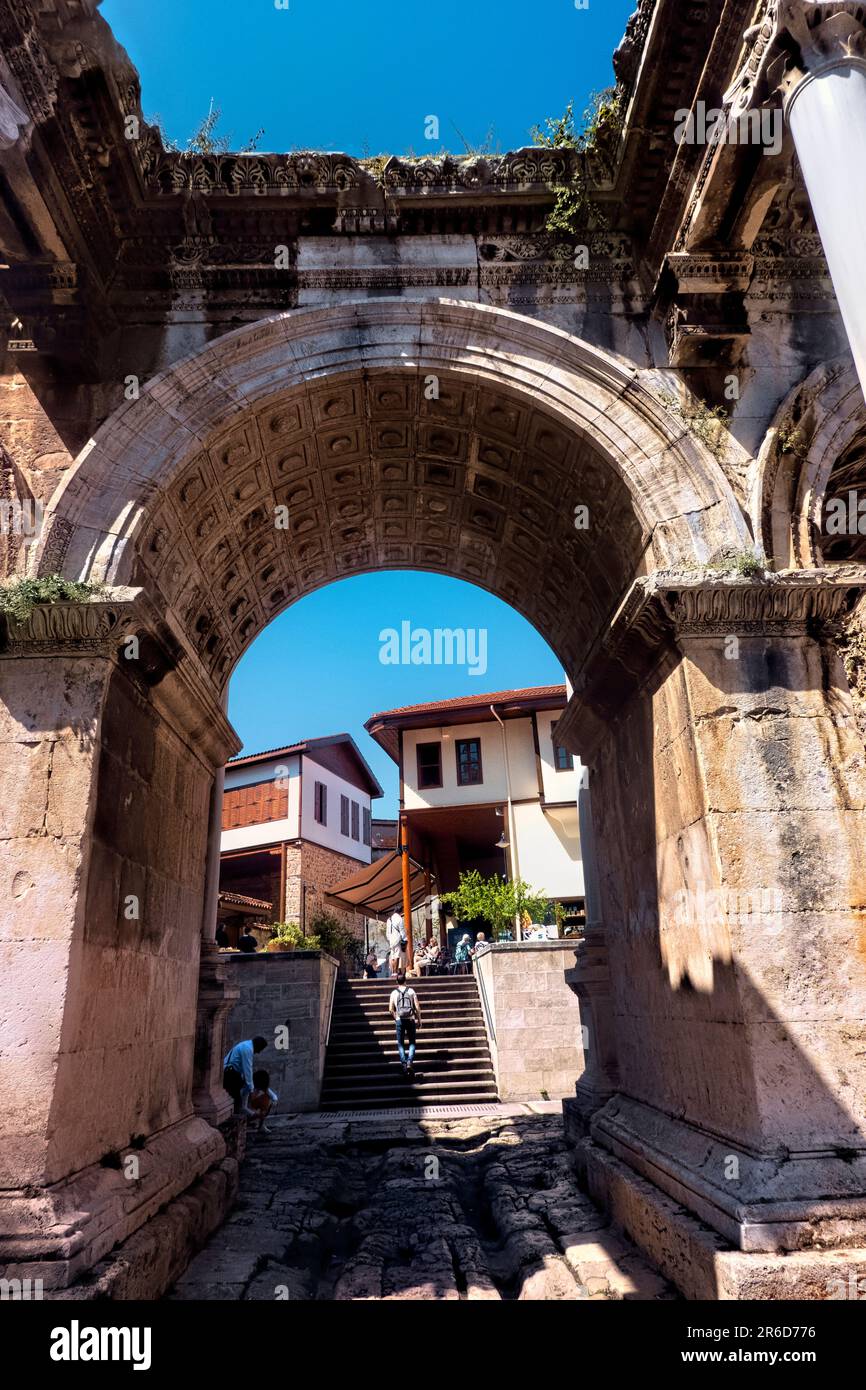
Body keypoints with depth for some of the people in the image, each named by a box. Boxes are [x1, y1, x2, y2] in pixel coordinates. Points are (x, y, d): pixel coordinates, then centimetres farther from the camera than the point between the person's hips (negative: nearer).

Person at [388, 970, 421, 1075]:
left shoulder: (394, 993, 2)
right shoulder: (411, 991, 2)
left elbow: (391, 1009, 0)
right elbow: (417, 1008, -1)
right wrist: (419, 1019, 9)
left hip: (400, 1020, 0)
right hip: (411, 1019, 0)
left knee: (400, 1044, 11)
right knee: (412, 1042, 11)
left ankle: (404, 1064, -2)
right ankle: (409, 1062, -9)